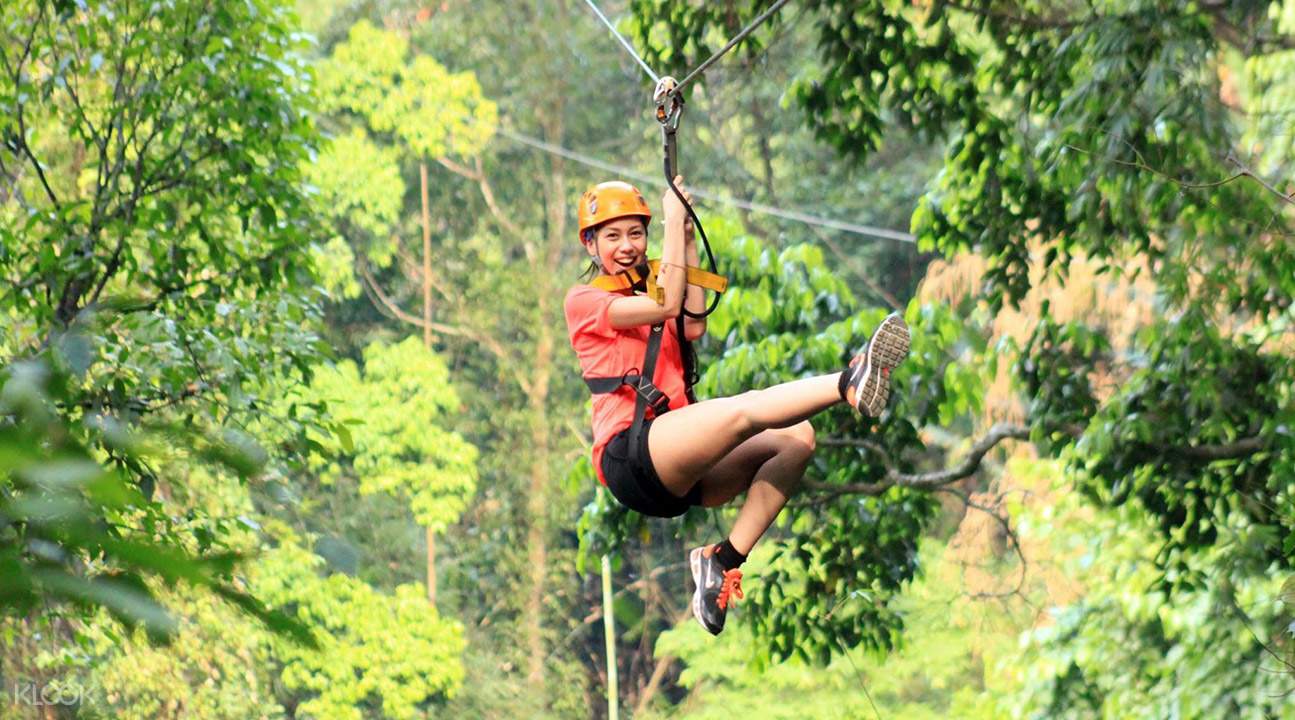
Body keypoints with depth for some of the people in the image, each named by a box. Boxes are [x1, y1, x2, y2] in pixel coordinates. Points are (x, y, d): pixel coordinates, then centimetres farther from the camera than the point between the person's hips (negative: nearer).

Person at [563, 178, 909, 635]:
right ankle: (849, 385, -56)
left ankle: (723, 561, -25)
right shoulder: (583, 300, 9)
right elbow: (666, 307, -8)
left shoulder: (647, 293, 31)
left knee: (797, 437, -13)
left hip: (679, 469, 7)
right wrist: (674, 222, -1)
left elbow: (692, 326, 8)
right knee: (743, 411, -31)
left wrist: (687, 241, 9)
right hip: (628, 456, -7)